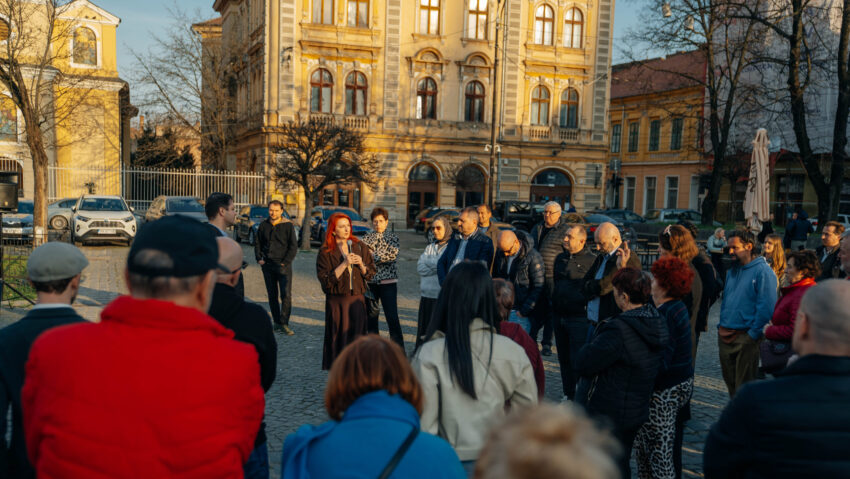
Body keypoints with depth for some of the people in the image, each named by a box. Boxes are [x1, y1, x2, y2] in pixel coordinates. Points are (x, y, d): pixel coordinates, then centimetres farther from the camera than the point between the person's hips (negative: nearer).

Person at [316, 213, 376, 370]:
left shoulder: (359, 247, 6)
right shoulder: (325, 252, -4)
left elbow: (370, 273, 9)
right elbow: (325, 280, -12)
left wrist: (361, 264, -10)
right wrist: (344, 264, -18)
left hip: (357, 298, 3)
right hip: (336, 300, -3)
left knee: (357, 336, 2)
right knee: (338, 339, -1)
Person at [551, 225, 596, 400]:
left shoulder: (592, 260, -8)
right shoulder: (560, 258, 13)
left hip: (579, 318, -7)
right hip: (559, 316, 7)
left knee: (577, 360, -5)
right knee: (564, 358, 13)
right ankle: (568, 395, 25)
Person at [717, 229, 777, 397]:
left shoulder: (763, 271, -11)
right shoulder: (732, 270, 13)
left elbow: (767, 306, -14)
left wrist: (754, 333, -15)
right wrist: (722, 326, 7)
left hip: (745, 337, -7)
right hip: (725, 335, 7)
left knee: (743, 386, 1)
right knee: (729, 380, 16)